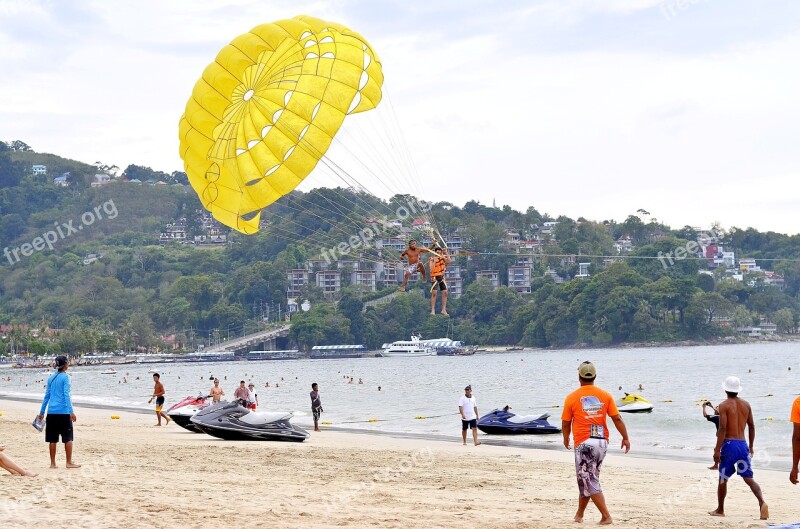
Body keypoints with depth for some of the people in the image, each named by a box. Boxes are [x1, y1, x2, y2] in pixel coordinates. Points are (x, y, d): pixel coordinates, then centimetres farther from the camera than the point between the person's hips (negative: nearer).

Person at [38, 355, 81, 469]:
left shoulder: (51, 378, 11)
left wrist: (42, 412, 20)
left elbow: (47, 395, 15)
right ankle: (69, 462, 1)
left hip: (51, 412, 6)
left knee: (53, 439, 7)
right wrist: (71, 412, -16)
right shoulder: (65, 377, -6)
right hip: (63, 412, -6)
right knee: (68, 438, 2)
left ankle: (52, 463, 9)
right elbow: (66, 395, -13)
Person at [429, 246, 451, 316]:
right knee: (434, 293, -14)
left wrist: (446, 253, -19)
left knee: (445, 292, 2)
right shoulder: (432, 259, -11)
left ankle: (444, 310, 10)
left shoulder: (442, 258, 2)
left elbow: (448, 261, -16)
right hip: (435, 277, -5)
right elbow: (432, 269, -23)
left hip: (441, 277, 5)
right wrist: (434, 261, -31)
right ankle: (433, 310, -11)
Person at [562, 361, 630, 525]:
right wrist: (625, 438, 9)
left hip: (584, 443, -4)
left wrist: (566, 439, 21)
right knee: (587, 478, 18)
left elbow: (565, 423, 4)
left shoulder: (572, 398, -4)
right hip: (602, 442, 5)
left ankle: (606, 516, -9)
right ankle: (579, 514, 26)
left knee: (589, 481, -1)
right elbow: (617, 419, 0)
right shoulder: (605, 395, 3)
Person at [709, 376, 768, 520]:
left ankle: (720, 510, 20)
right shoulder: (746, 404, 9)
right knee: (748, 478, 3)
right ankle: (762, 502, -20)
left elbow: (723, 428, -15)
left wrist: (717, 450, -14)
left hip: (729, 444, -5)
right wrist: (750, 446, 22)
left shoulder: (724, 405, -8)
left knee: (723, 479, 10)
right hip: (743, 444, 5)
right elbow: (751, 427, 13)